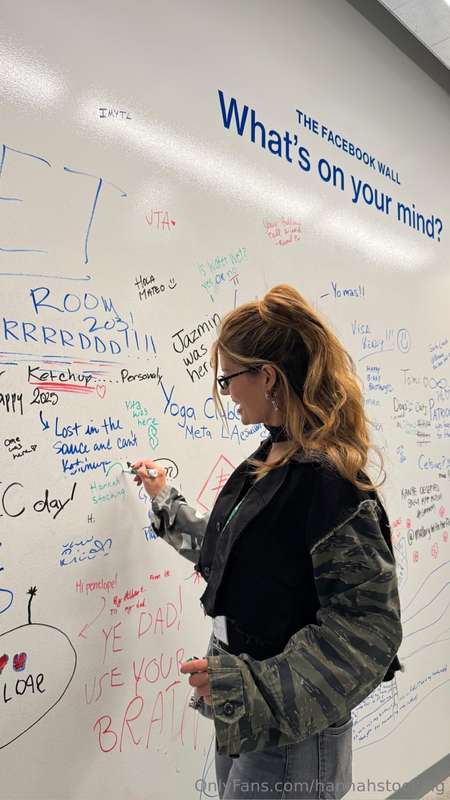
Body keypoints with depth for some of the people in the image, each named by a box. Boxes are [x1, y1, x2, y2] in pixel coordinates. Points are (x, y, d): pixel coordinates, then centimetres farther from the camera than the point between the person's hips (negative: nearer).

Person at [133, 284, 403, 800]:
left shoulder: (329, 482, -25)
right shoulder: (267, 460, 2)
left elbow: (367, 630, -22)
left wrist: (259, 691, -26)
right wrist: (165, 501, 22)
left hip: (290, 737, -8)